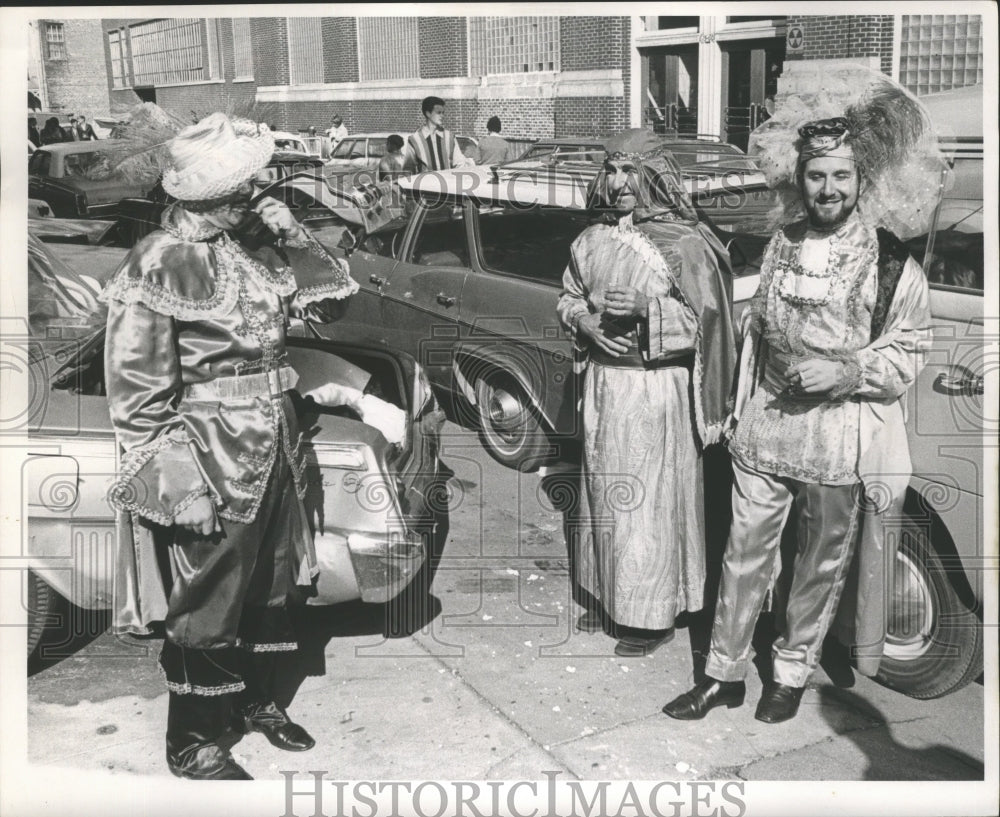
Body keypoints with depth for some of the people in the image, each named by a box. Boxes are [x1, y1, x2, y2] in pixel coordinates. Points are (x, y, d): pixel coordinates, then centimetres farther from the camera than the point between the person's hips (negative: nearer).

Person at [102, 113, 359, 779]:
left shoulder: (251, 251, 7)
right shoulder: (162, 263, -15)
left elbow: (327, 300, 14)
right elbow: (138, 387, -16)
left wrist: (293, 234, 1)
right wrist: (176, 482, -19)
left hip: (273, 448, 8)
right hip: (213, 455, -8)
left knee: (270, 581, 20)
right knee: (209, 602, 4)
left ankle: (257, 700, 41)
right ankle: (192, 744, 22)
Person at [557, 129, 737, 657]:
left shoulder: (684, 244, -10)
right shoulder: (592, 241, 6)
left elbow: (706, 319, -10)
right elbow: (568, 297, 16)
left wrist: (645, 310, -22)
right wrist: (585, 321, -6)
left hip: (658, 389, -6)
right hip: (603, 382, 6)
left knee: (651, 500, 1)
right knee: (603, 491, 14)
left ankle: (653, 614, 15)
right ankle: (608, 595, 31)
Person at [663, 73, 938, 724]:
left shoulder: (892, 264, -6)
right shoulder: (779, 246, 7)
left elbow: (908, 354, -3)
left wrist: (846, 373, -19)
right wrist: (737, 408, 14)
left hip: (841, 442, -3)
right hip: (764, 427, 3)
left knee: (822, 565, 11)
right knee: (745, 554, 8)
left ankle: (792, 673, 31)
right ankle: (725, 675, 22)